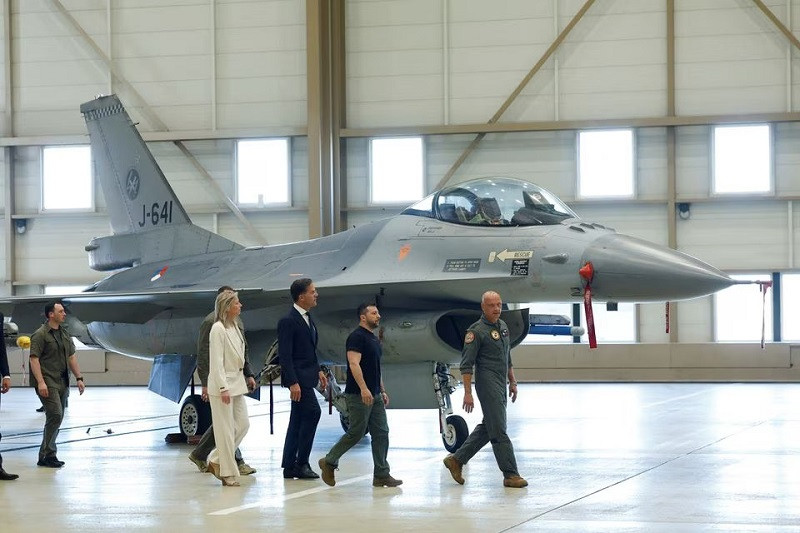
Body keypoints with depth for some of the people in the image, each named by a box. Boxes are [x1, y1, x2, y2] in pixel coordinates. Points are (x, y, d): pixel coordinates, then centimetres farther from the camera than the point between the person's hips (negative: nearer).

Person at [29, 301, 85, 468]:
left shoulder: (65, 334, 15)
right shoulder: (40, 334, -10)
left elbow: (71, 357, 19)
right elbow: (34, 359, -14)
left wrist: (79, 378, 13)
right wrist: (40, 382, -22)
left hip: (62, 383, 8)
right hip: (47, 383, -8)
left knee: (57, 418, 8)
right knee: (55, 415, -15)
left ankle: (46, 455, 15)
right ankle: (47, 455, -9)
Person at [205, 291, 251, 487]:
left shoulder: (234, 327, 12)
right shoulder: (218, 329, -14)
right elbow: (216, 361, -17)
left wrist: (245, 379, 17)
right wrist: (223, 388, -21)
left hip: (236, 382, 9)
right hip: (222, 384, -9)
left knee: (243, 424, 9)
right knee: (226, 430, -3)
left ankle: (216, 460, 20)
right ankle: (228, 474, 4)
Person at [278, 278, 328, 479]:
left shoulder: (307, 318, 15)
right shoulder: (288, 321, -15)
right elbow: (285, 355, -19)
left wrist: (318, 371, 19)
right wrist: (292, 382, -23)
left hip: (306, 376, 10)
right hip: (297, 377, -10)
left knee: (298, 420, 10)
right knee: (312, 412, -14)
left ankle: (290, 467, 13)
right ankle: (301, 463, -8)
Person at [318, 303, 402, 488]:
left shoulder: (374, 339, 18)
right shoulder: (357, 337, -12)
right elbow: (354, 364, -22)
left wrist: (383, 391, 21)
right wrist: (364, 389, -29)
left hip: (374, 396, 9)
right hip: (359, 396, -9)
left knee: (381, 434, 3)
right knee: (356, 433, -4)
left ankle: (381, 475, 3)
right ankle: (329, 462, 12)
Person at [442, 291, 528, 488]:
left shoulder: (503, 326, 14)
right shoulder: (477, 331, -11)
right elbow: (466, 365, -13)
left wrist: (512, 382, 21)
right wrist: (467, 393, -17)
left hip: (500, 385, 9)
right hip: (488, 384, -9)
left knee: (487, 428, 13)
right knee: (499, 431, -6)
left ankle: (457, 459, 23)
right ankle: (510, 475, -4)